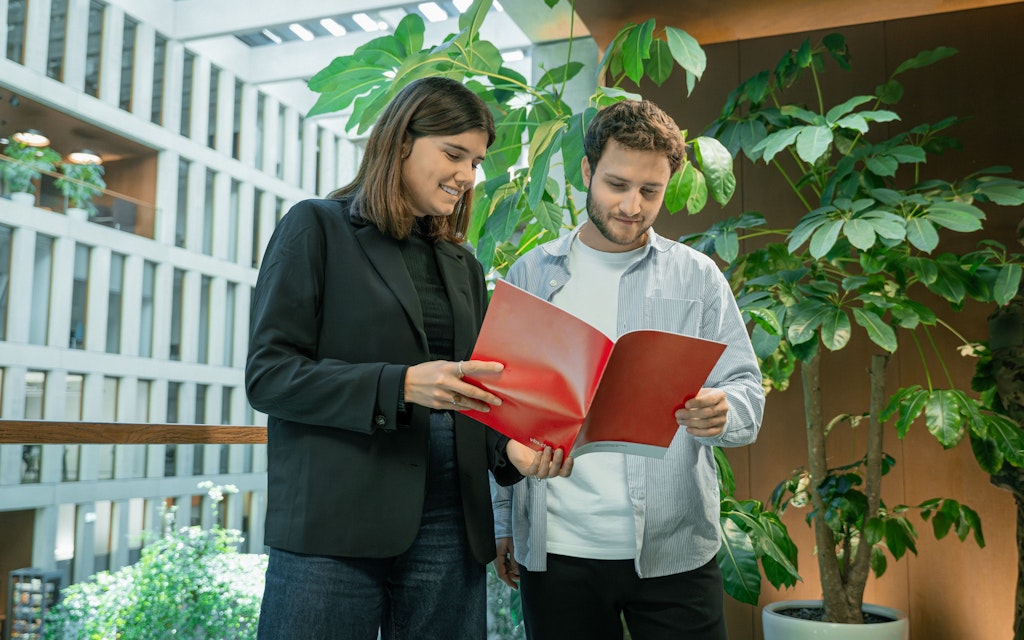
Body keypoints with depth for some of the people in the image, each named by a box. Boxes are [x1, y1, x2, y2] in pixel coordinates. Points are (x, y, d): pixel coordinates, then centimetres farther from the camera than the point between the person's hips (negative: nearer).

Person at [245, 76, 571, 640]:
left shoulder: (464, 266, 17)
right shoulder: (317, 228, 1)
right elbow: (267, 375, -7)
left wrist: (510, 448, -3)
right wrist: (401, 384, -19)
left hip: (449, 529, 5)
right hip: (334, 528, -4)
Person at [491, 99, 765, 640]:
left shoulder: (697, 278, 5)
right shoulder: (529, 277, 6)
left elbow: (746, 391, 2)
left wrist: (719, 413, -21)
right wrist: (501, 524, 2)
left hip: (674, 550, 0)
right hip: (557, 550, 0)